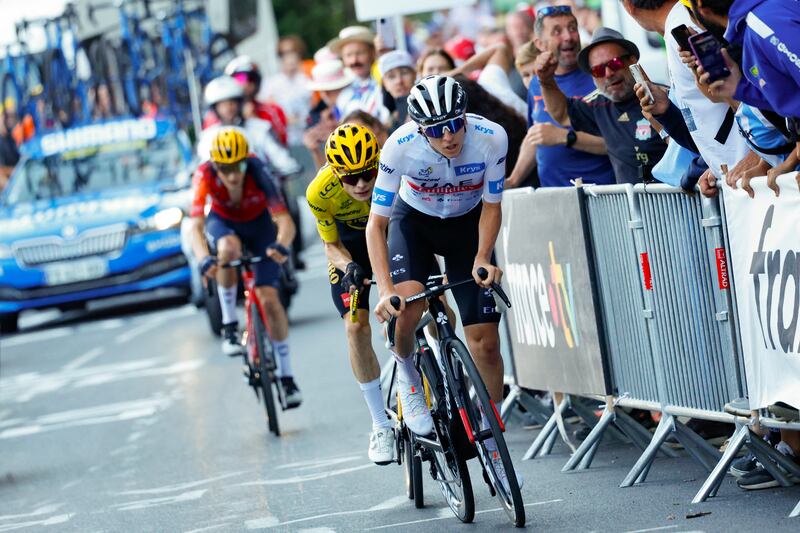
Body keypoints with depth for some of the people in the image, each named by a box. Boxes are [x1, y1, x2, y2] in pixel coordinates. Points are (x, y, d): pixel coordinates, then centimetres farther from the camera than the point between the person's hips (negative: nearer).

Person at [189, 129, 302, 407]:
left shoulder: (257, 172, -34)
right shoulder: (205, 175, -32)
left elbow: (284, 220, -41)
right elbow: (196, 227, -39)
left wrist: (281, 245, -62)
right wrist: (204, 259, -58)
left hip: (259, 224, 0)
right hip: (222, 222, 0)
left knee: (269, 298, -12)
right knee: (228, 249, -37)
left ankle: (286, 375, 3)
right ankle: (229, 324, -17)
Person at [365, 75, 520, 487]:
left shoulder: (491, 138, -30)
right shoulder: (400, 147, -32)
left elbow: (491, 206, -12)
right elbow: (376, 224, -25)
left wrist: (482, 258, -25)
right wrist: (385, 290, -35)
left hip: (467, 223, 1)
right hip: (414, 220, -1)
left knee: (485, 341, -5)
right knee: (408, 305, -31)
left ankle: (491, 438, 13)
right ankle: (405, 371, 1)